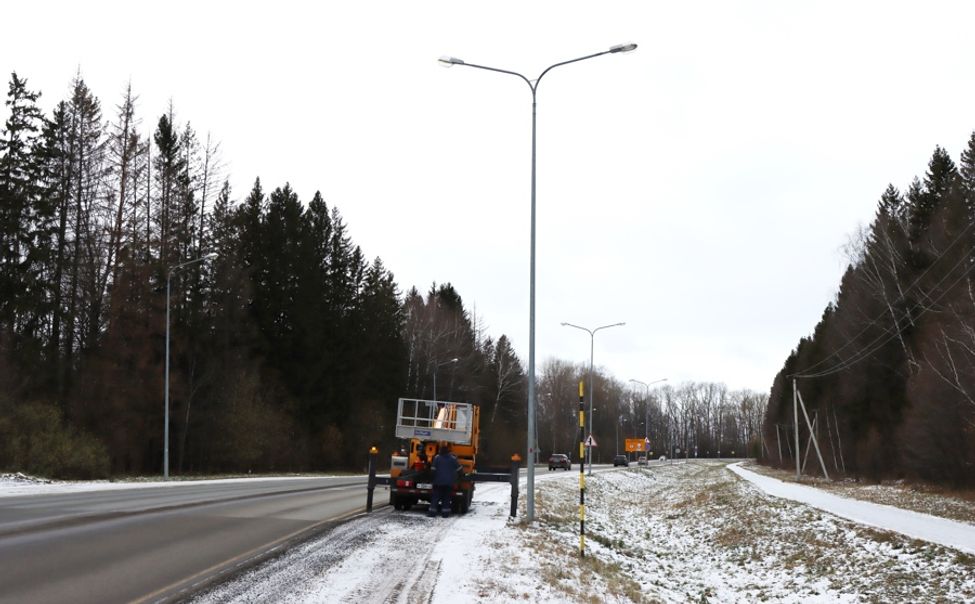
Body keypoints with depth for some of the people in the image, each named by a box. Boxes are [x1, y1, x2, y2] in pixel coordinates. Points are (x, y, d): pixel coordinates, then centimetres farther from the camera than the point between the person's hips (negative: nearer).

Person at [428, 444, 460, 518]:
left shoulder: (437, 458, -5)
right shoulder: (452, 458, 0)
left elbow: (433, 468, -8)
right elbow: (458, 468, 2)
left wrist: (433, 478, 4)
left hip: (438, 481, -1)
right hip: (449, 482, 1)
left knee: (436, 497, 3)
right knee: (446, 498, 7)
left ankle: (432, 512, -3)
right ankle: (445, 512, 4)